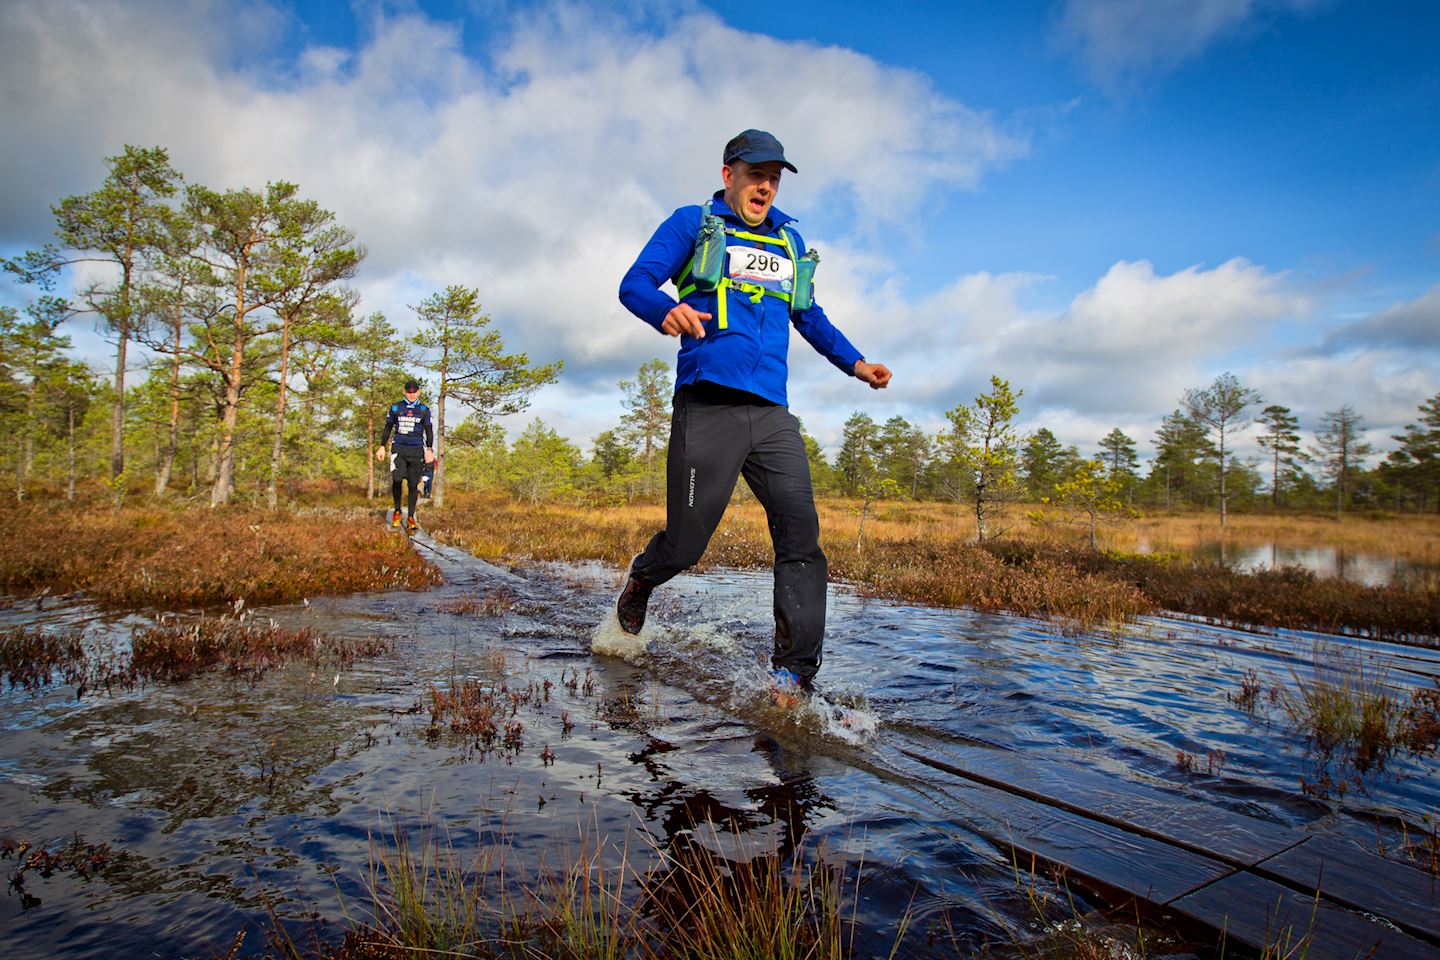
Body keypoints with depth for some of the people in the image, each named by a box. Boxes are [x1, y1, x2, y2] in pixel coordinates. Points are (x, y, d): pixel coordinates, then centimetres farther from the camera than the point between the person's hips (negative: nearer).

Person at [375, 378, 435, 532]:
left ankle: (411, 518, 7)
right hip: (399, 448, 0)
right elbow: (387, 428, 17)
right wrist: (382, 447, 11)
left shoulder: (424, 410, 10)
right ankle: (397, 511, 1)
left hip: (416, 450, 0)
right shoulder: (395, 408, 11)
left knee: (413, 484, 0)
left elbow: (429, 431, 11)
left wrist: (429, 450, 0)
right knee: (397, 479, -18)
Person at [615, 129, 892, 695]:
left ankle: (792, 676, -6)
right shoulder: (692, 224, 10)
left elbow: (808, 315, 36)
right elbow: (634, 283, -2)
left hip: (772, 413, 5)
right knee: (686, 544, -3)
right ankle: (638, 585, 33)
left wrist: (854, 363, 26)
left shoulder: (788, 239, 25)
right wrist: (668, 309, -25)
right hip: (707, 408, -4)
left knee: (801, 534, -10)